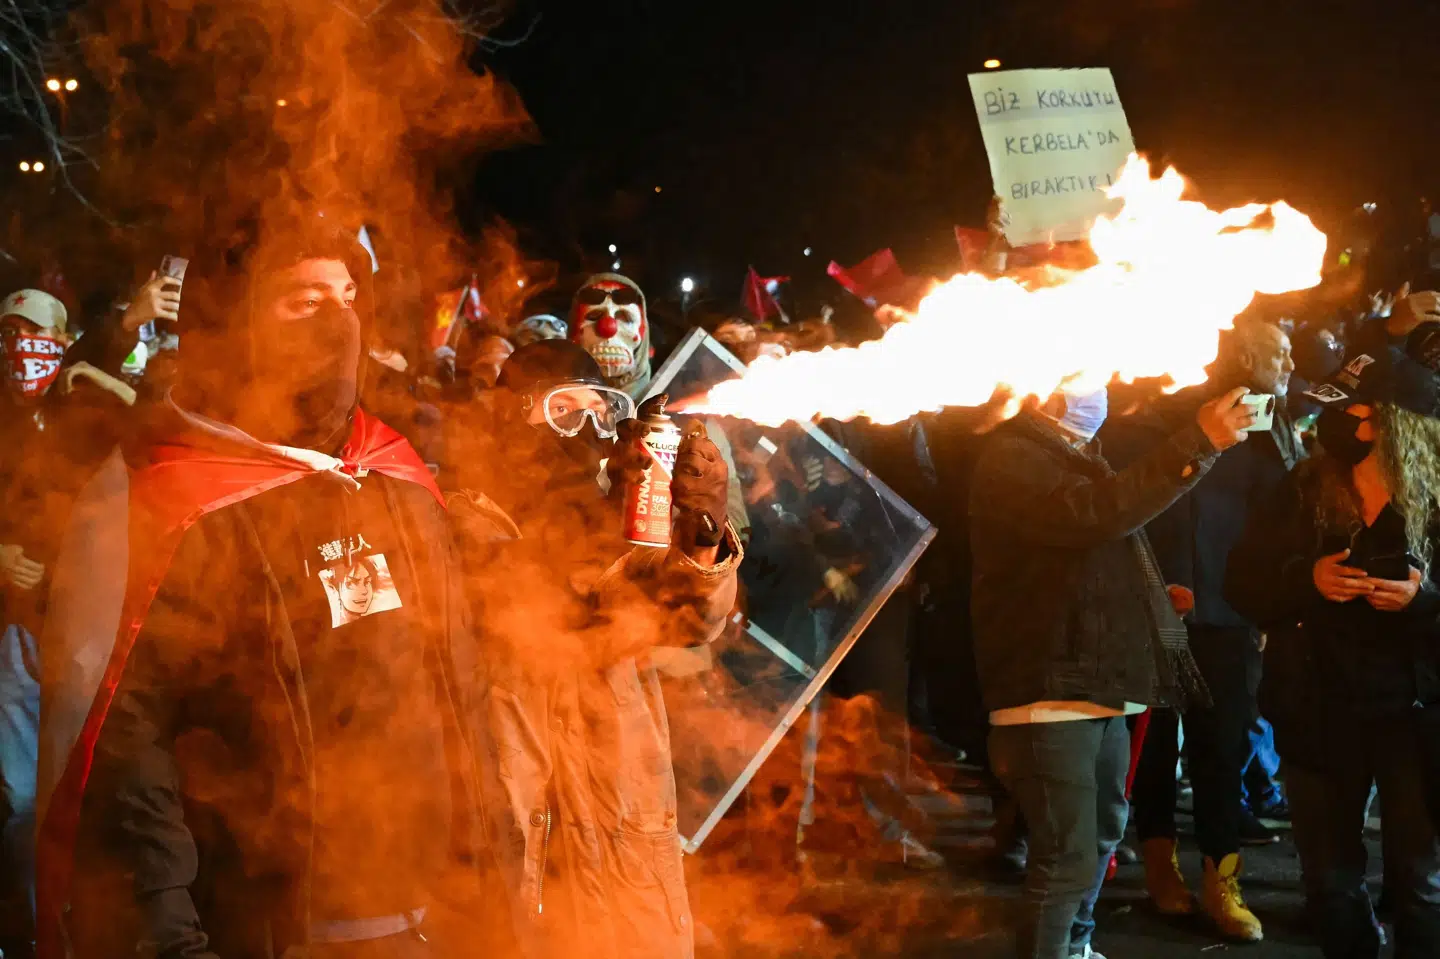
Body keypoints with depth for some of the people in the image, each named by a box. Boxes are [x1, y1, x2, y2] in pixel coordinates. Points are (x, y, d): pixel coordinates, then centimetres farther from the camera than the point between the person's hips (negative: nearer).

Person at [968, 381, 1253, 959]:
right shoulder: (1012, 459, -14)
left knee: (1101, 834, 23)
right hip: (1052, 692, -10)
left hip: (1096, 686, 11)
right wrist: (1199, 444, -31)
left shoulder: (1073, 454, 18)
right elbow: (1097, 515, -31)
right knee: (1067, 859, -12)